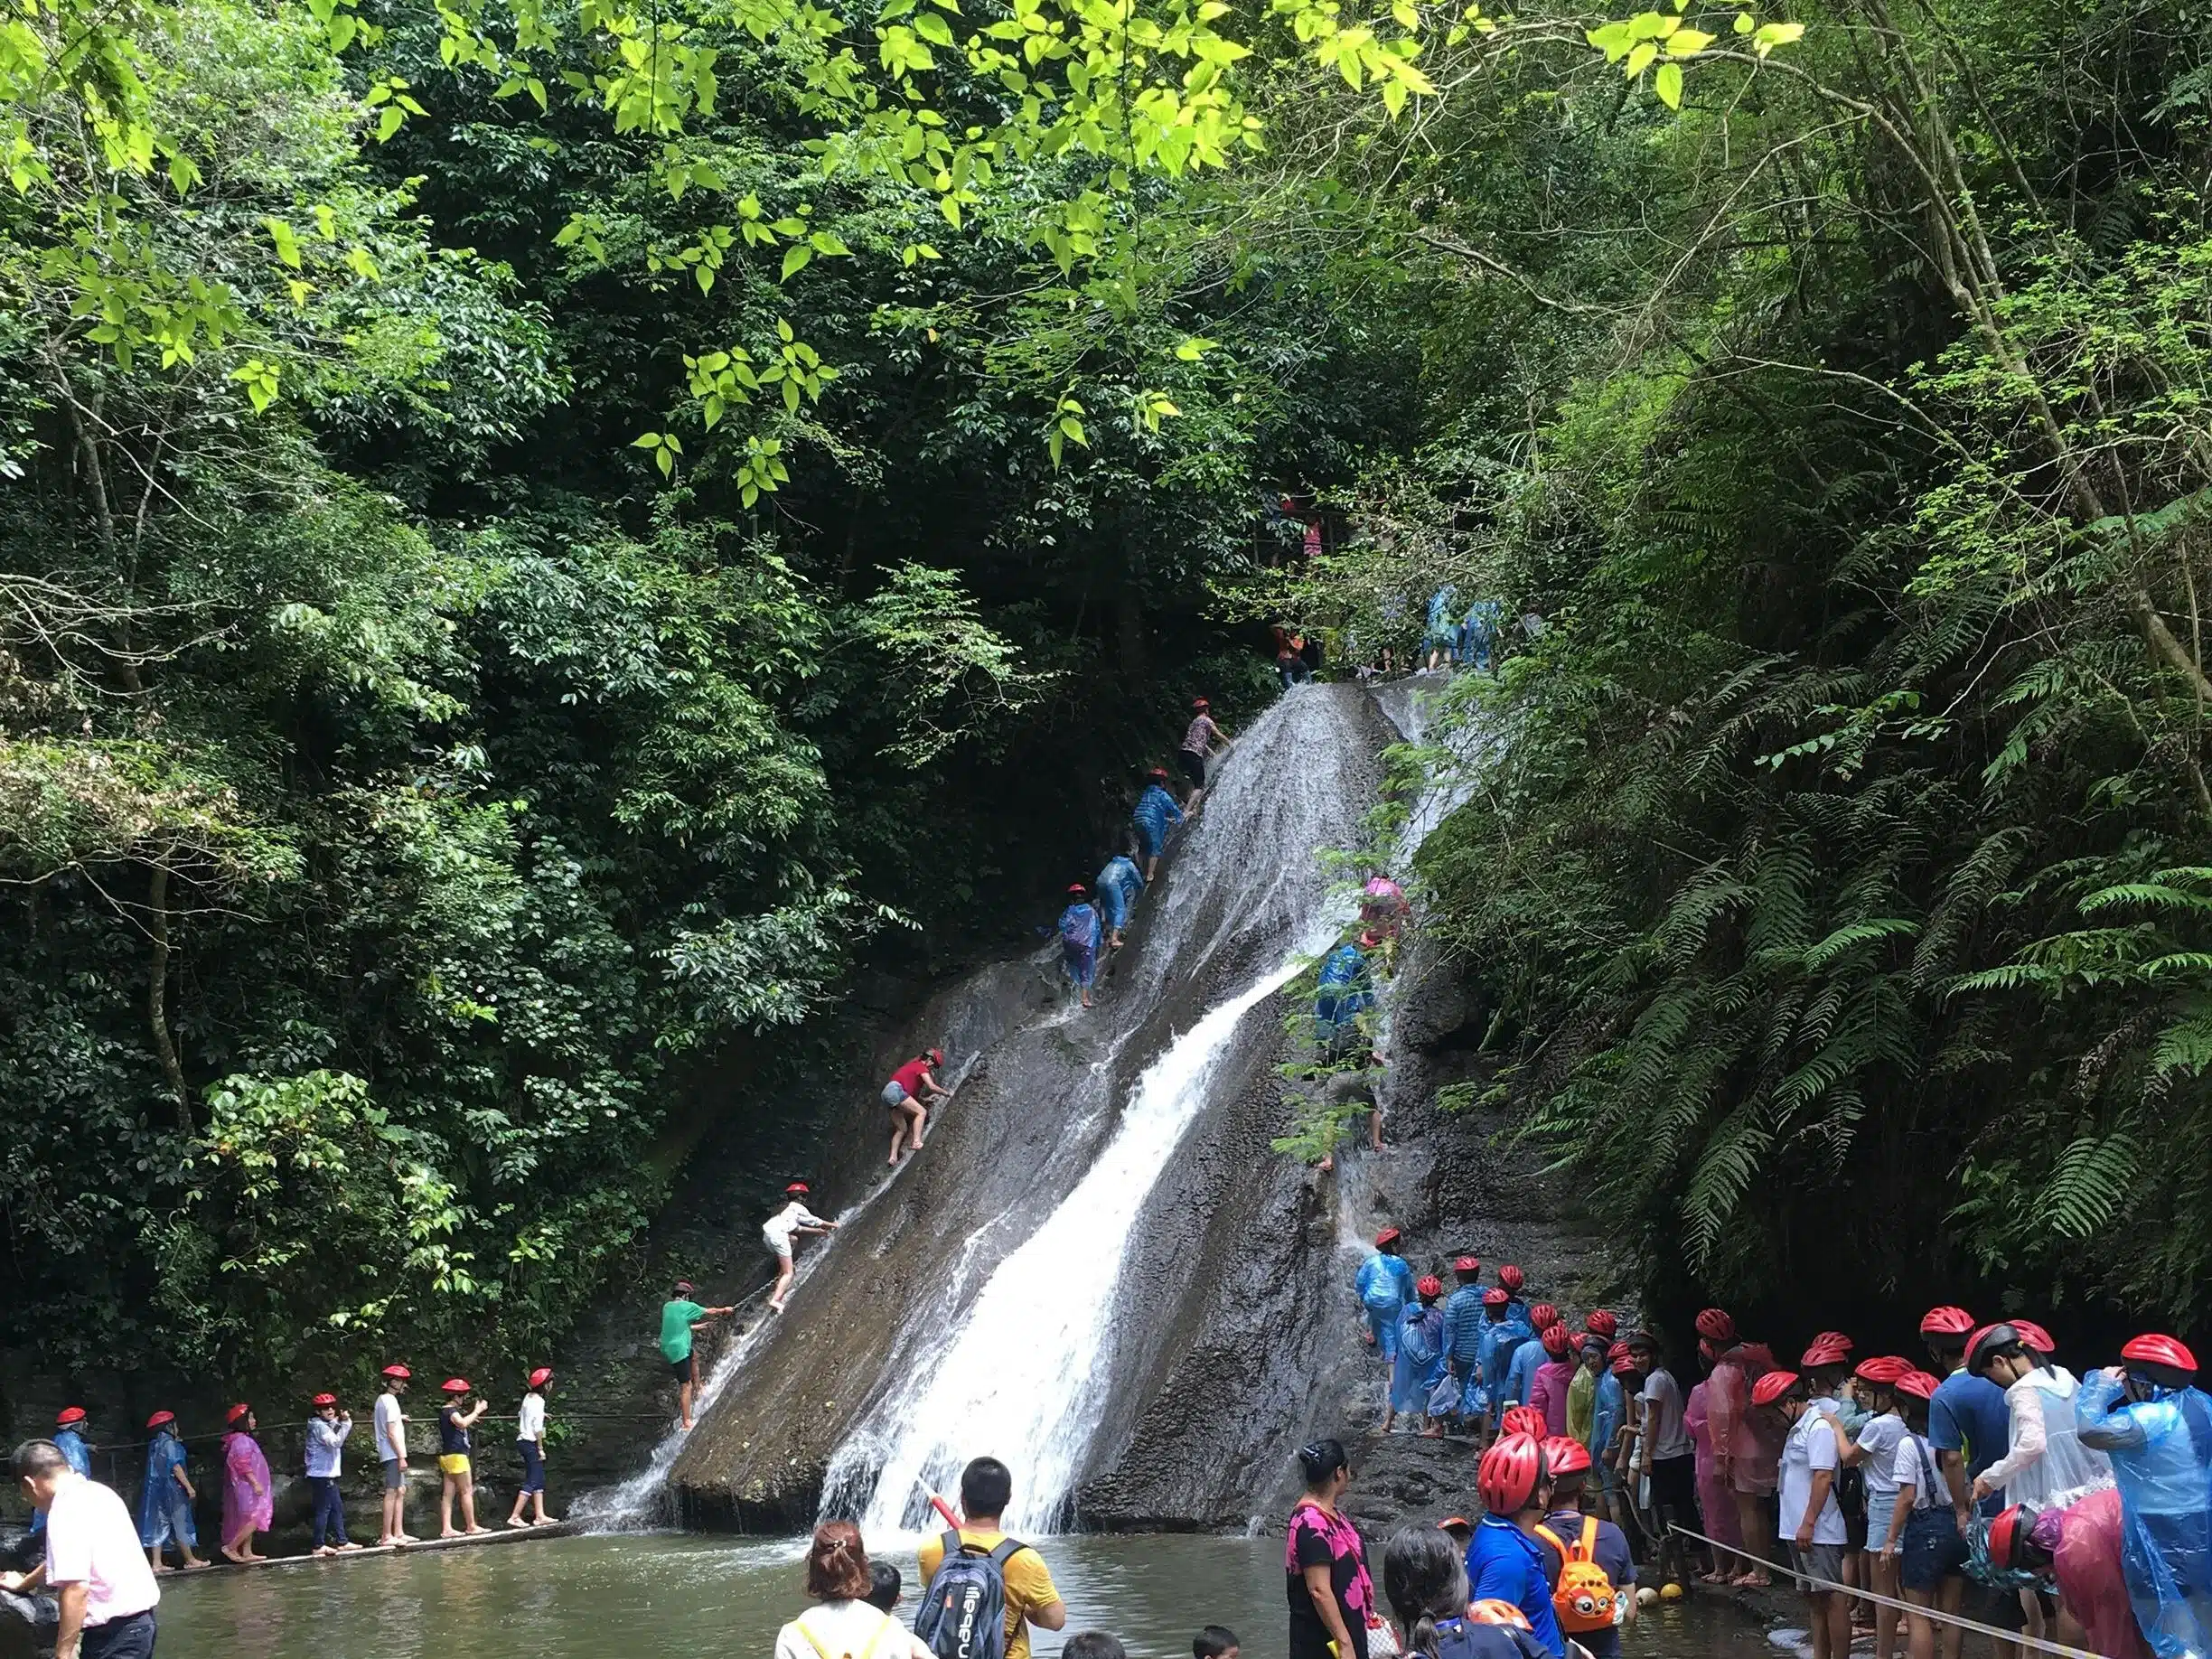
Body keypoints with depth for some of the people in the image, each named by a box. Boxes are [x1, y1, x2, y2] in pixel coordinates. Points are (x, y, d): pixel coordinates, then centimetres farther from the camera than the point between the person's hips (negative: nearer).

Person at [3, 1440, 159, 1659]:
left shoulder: (65, 1511, -16)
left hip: (115, 1629, -10)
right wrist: (25, 1582, 45)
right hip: (139, 1617, 10)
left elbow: (76, 1588, -25)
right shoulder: (94, 1493, 13)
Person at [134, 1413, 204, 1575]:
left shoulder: (155, 1444, 12)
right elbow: (175, 1466, -17)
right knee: (181, 1524, -1)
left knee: (159, 1525, 6)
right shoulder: (169, 1443, -12)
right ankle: (190, 1560, 5)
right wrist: (189, 1486, -17)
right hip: (171, 1488, -8)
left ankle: (156, 1563, 2)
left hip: (156, 1488, 8)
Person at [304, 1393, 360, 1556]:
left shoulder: (326, 1425, 18)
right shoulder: (319, 1426, -14)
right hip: (322, 1475, -10)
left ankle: (342, 1541, 17)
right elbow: (336, 1442, -25)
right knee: (324, 1509, -8)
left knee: (337, 1508, 13)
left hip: (328, 1475, 10)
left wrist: (338, 1422, 8)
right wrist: (345, 1423, -27)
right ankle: (319, 1546, -6)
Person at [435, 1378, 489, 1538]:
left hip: (446, 1455, 10)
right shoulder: (451, 1411, -13)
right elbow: (462, 1423, -34)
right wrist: (477, 1411, -24)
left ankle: (446, 1528, 2)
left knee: (448, 1494, 5)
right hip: (456, 1455, -10)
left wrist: (475, 1413, 20)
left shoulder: (445, 1411, 17)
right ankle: (471, 1526, -1)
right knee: (467, 1491, -4)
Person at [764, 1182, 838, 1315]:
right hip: (778, 1235, -8)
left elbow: (797, 1228, 36)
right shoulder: (798, 1207, 11)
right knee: (788, 1274, -5)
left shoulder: (786, 1207, 32)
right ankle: (776, 1300, -26)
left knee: (793, 1239, 34)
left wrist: (818, 1231, 41)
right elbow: (814, 1221, 19)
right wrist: (831, 1225, 34)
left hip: (766, 1234, 8)